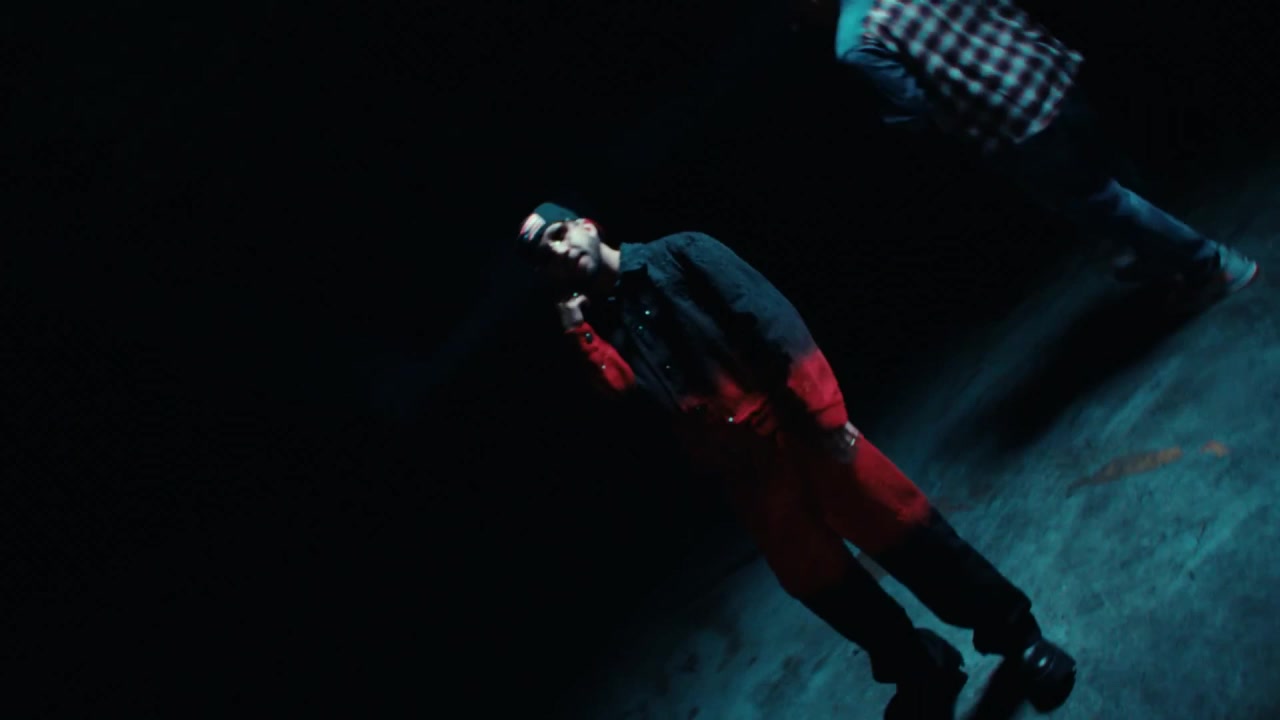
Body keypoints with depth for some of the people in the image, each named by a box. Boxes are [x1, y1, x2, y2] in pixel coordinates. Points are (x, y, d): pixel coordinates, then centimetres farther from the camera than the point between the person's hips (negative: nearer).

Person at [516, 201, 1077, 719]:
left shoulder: (680, 255, 2)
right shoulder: (599, 330, 12)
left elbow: (769, 320, -7)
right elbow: (629, 390, -7)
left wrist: (824, 413, -15)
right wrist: (577, 331, -13)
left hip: (794, 426, -3)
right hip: (741, 469, 4)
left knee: (904, 530, -4)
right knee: (817, 580, 8)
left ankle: (1012, 632, 16)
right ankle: (922, 672, 29)